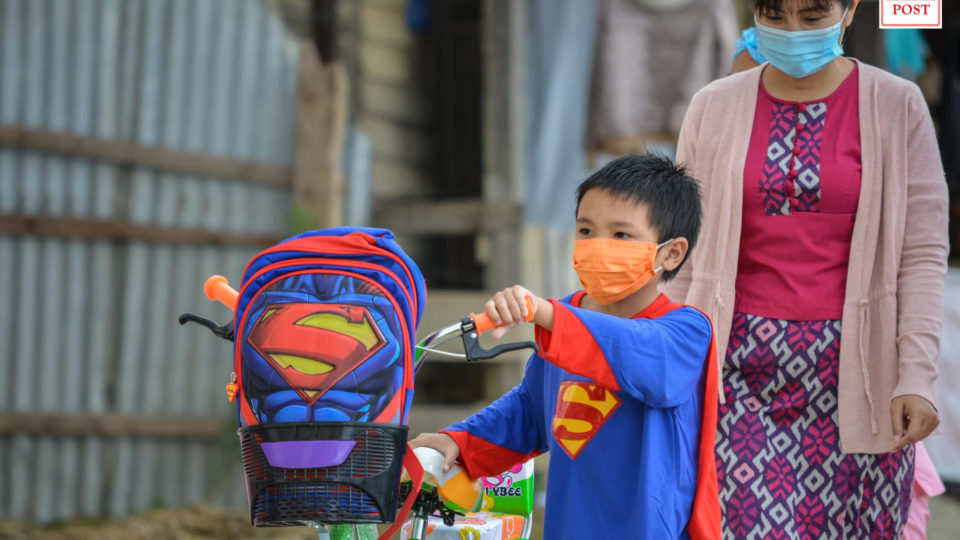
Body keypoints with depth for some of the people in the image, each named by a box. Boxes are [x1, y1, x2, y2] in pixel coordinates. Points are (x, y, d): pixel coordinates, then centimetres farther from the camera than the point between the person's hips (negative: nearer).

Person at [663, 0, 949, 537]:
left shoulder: (898, 107, 3)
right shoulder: (714, 108, 8)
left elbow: (923, 254, 0)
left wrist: (917, 377, -8)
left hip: (851, 372, -1)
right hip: (739, 369, 1)